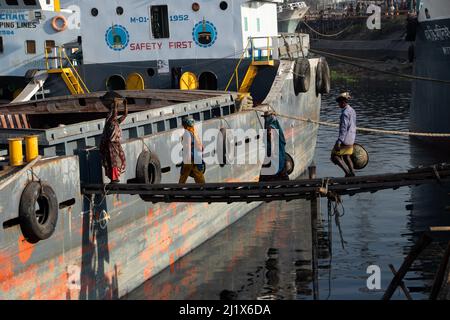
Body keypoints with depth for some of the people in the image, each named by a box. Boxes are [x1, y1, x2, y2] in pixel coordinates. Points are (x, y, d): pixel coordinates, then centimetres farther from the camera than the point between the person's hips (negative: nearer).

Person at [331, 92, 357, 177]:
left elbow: (344, 128, -24)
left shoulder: (345, 113, -18)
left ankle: (348, 172, -10)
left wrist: (339, 141, -26)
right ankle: (352, 174, 16)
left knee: (334, 156, -3)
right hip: (351, 140, 9)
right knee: (347, 157, 17)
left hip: (345, 139, -9)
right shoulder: (352, 111, 13)